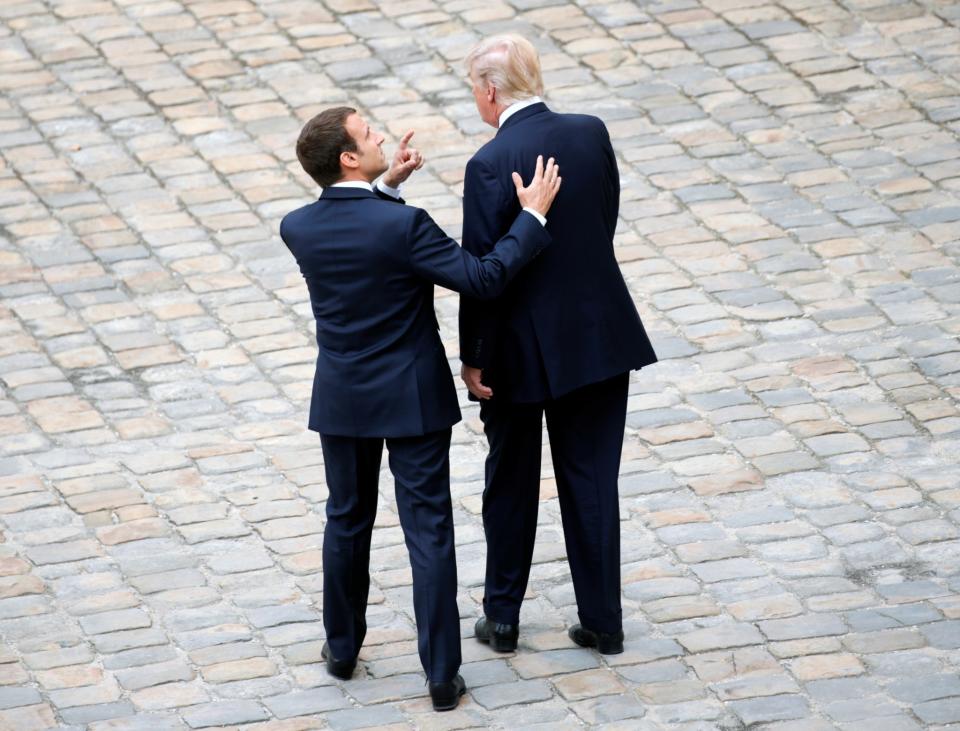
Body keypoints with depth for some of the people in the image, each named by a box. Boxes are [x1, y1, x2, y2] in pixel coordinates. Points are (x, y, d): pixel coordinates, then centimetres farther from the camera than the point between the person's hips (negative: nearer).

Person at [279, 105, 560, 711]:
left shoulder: (298, 228, -8)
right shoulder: (403, 224, -23)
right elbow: (482, 279, -21)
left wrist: (387, 184, 12)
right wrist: (533, 216, -14)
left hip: (343, 400, 4)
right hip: (412, 399, -4)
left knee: (348, 520, 22)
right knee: (429, 531, 3)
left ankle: (343, 649, 34)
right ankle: (442, 675, 5)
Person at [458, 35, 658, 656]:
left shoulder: (490, 166, -20)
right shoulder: (592, 134, -4)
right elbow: (606, 225, 6)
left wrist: (473, 358, -7)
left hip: (521, 347, -4)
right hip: (599, 335, 4)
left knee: (510, 485, 14)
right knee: (592, 482, 12)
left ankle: (502, 617, 25)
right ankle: (602, 621, 16)